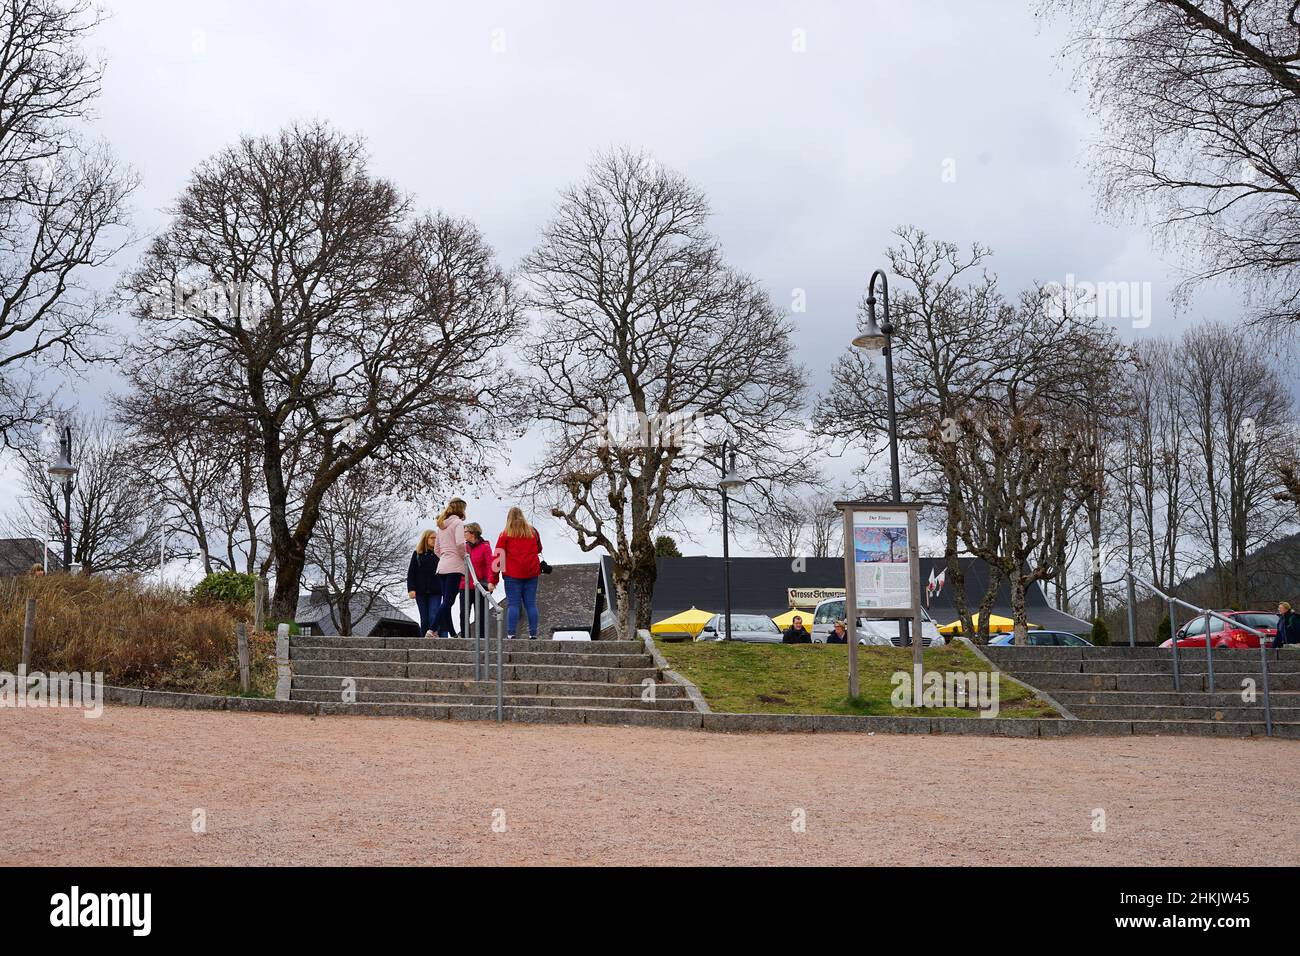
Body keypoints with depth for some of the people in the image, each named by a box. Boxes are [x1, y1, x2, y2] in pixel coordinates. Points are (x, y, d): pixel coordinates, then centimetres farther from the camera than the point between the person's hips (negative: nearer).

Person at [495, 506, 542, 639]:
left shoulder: (505, 534, 0)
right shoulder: (533, 532, 10)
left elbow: (498, 557, -3)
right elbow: (539, 550, 26)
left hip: (513, 574, -3)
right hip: (531, 573, 3)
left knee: (513, 604, -3)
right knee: (531, 604, 6)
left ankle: (511, 634, -10)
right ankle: (533, 634, 3)